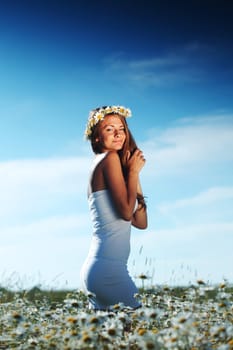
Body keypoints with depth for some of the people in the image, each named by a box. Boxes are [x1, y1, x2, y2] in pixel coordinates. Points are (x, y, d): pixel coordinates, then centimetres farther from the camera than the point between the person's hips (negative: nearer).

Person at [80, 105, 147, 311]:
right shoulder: (110, 158, -7)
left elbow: (141, 223, 15)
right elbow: (126, 212, -18)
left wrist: (134, 174, 10)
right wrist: (133, 171, -6)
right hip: (108, 269, -10)